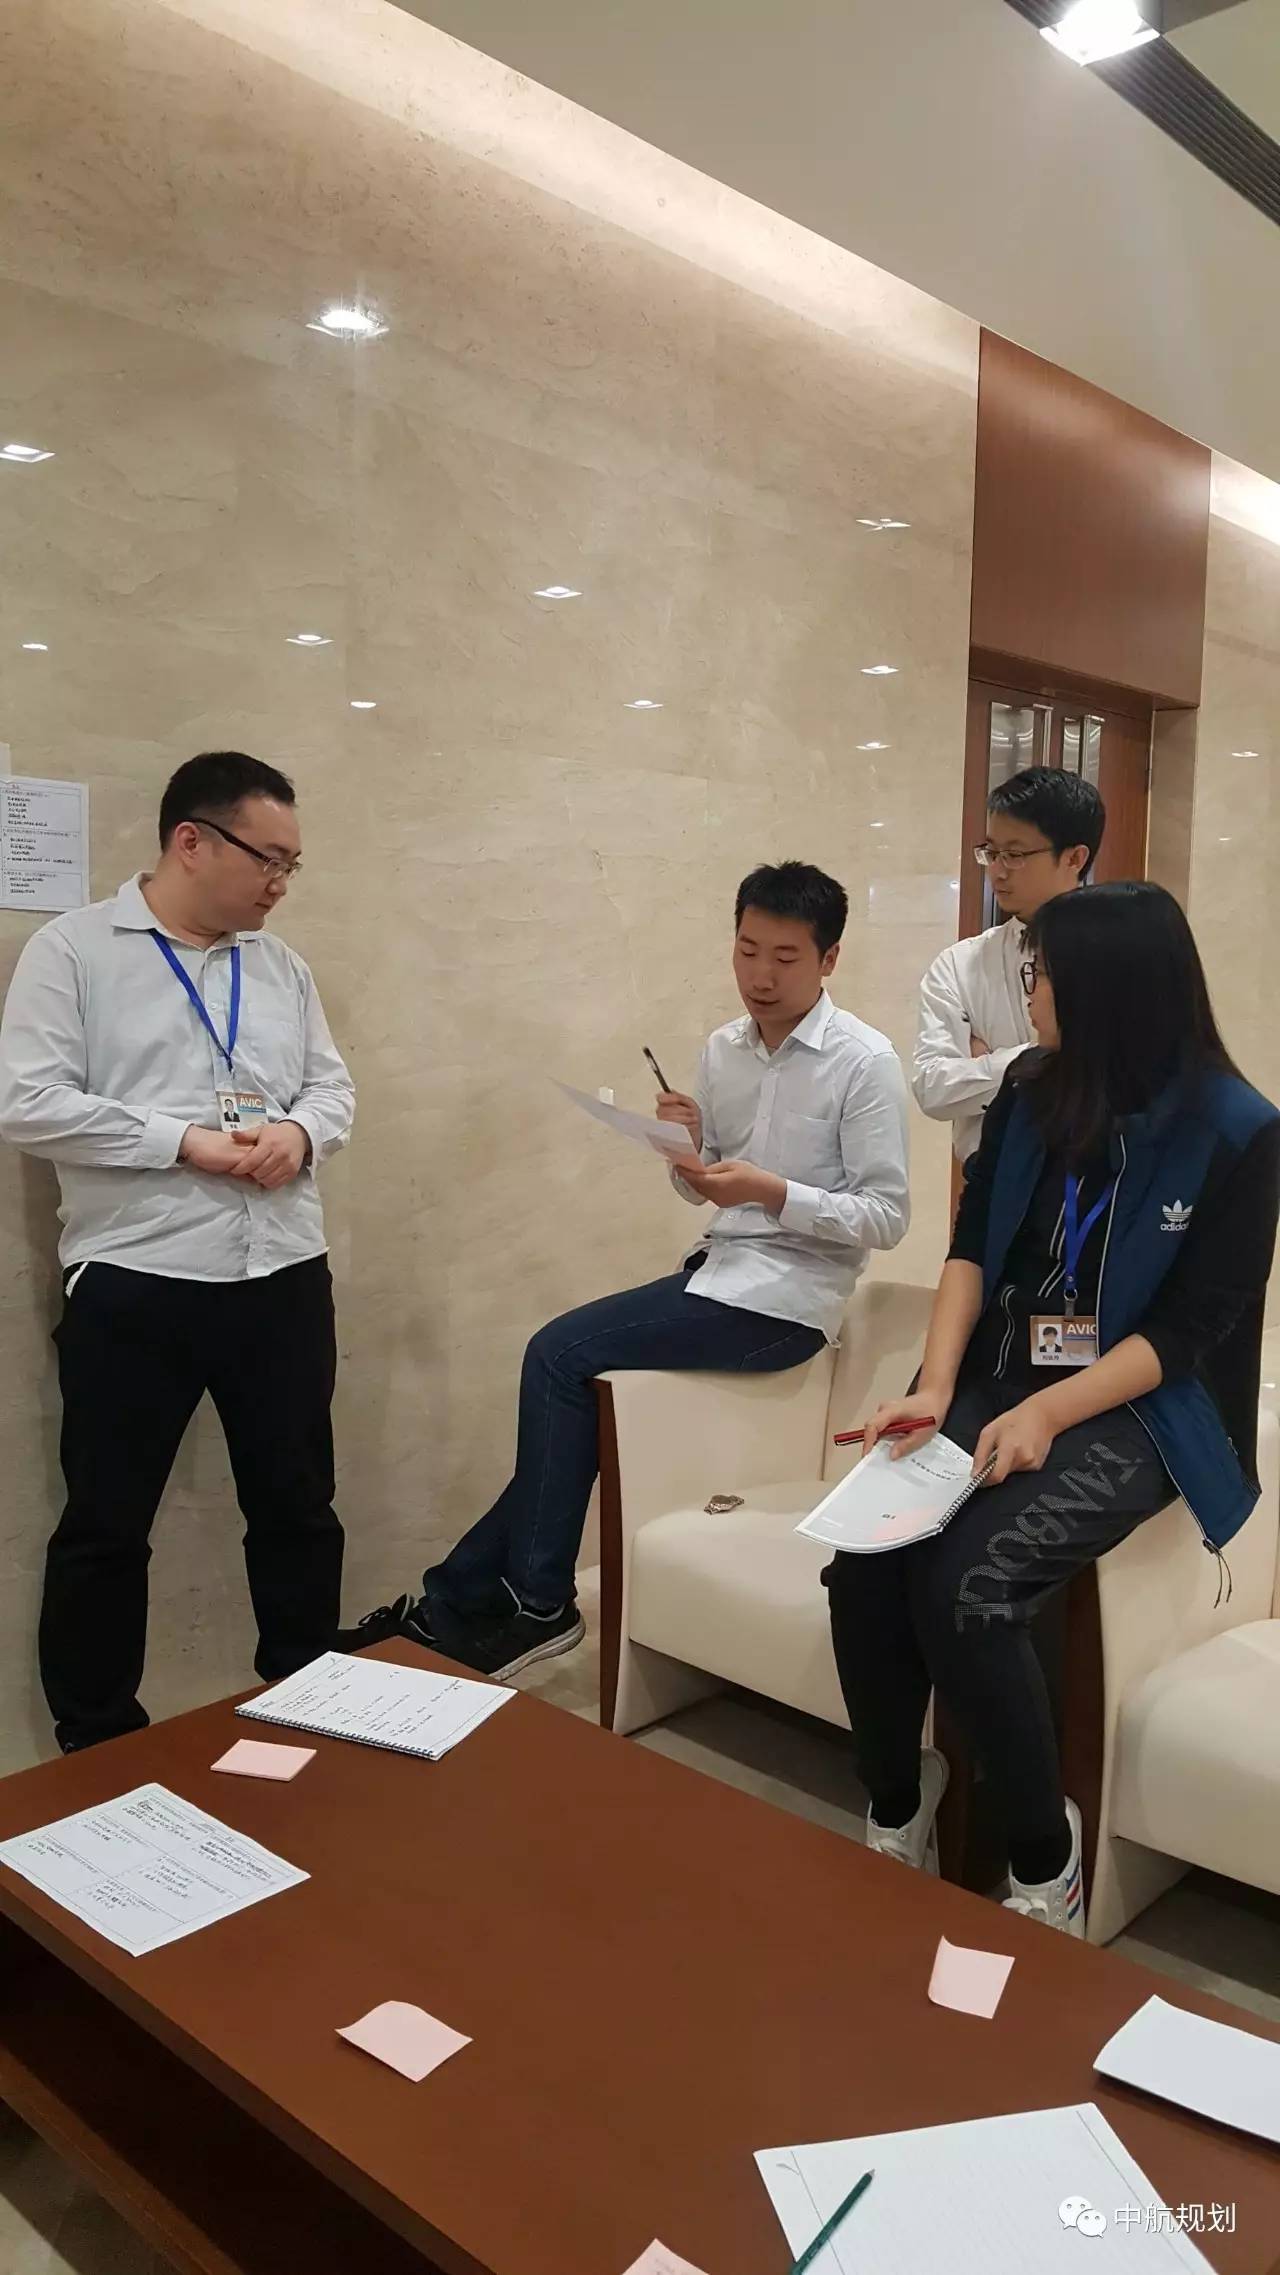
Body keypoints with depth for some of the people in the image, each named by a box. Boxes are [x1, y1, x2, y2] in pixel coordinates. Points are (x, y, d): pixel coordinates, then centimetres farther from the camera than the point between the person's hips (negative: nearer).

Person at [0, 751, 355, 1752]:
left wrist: (299, 1133, -10)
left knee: (299, 1506, 15)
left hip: (285, 1278, 5)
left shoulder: (283, 965, 12)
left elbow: (334, 1086, 14)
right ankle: (96, 1743, 27)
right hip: (133, 1285, -4)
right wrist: (185, 1143, -17)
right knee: (106, 1526, 8)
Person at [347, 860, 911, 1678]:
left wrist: (775, 1193, -22)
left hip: (788, 1298, -7)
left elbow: (888, 1217, -11)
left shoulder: (865, 1061, -10)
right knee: (564, 1366, -9)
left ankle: (533, 1604, -1)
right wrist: (686, 1149, -7)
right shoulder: (723, 1049, 9)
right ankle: (466, 1600, 1)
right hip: (720, 1270, 7)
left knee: (560, 1356, -15)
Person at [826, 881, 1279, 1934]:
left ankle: (1045, 1859, -5)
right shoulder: (1030, 1096, 6)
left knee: (963, 1584, -28)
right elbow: (971, 1252, 3)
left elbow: (1191, 1327, -11)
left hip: (1135, 1413, -4)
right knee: (865, 1562, -21)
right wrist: (936, 1389, -12)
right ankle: (897, 1813, 4)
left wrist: (1050, 1412, -21)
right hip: (996, 1380, 5)